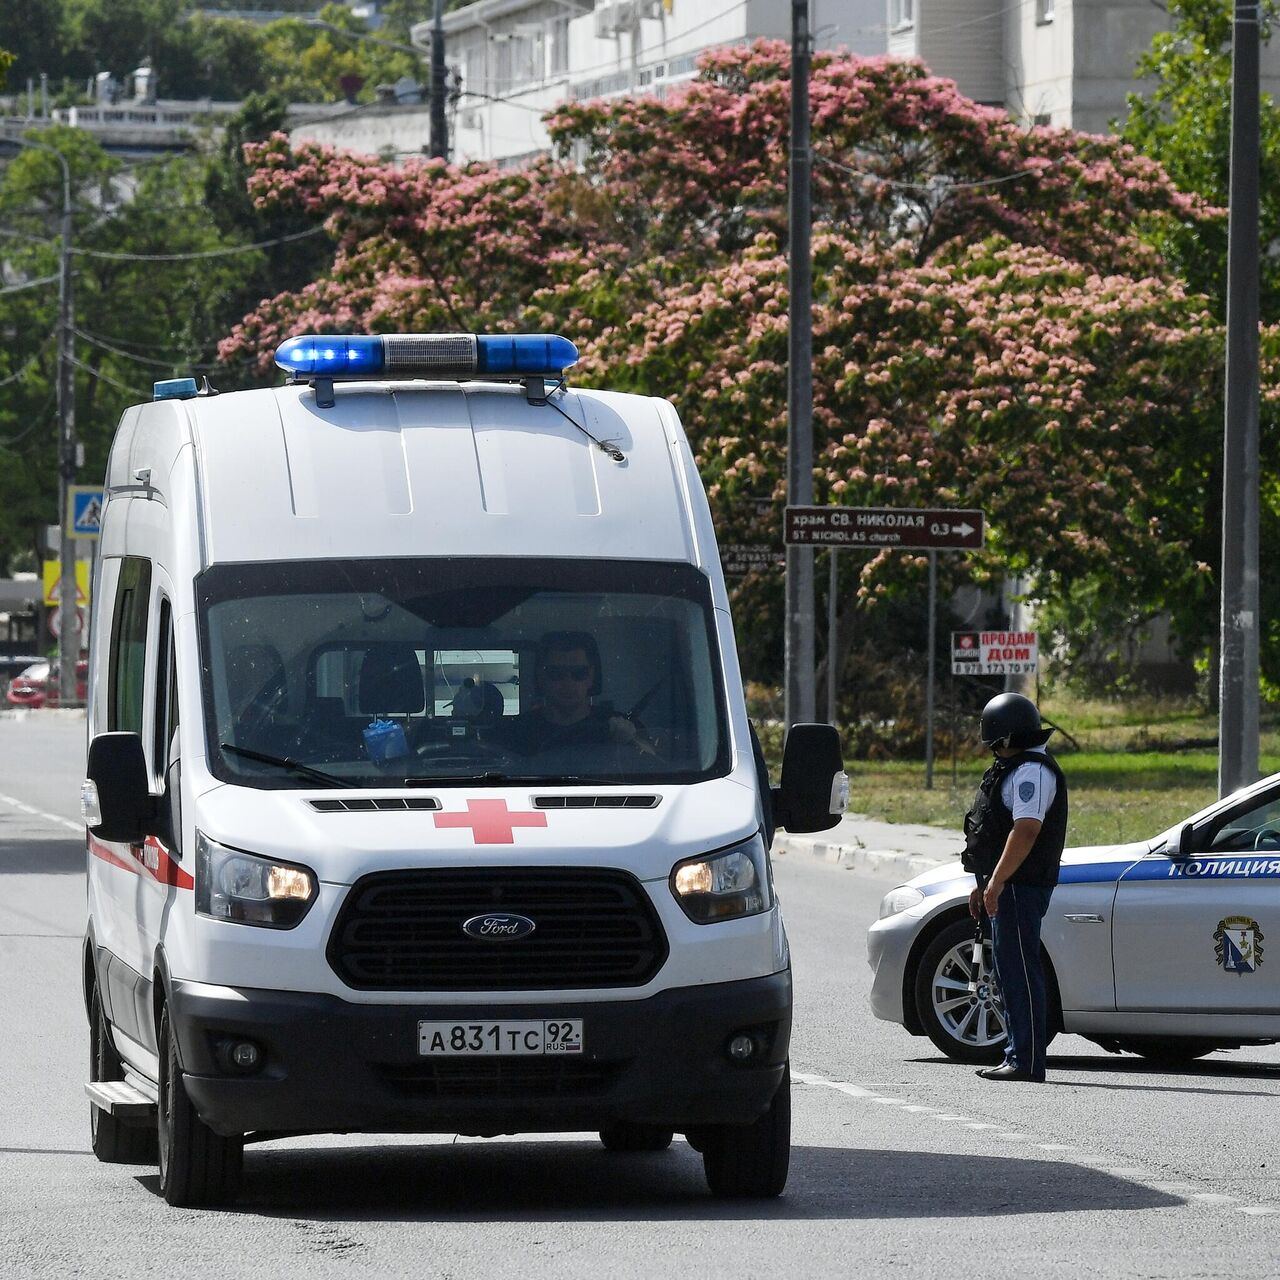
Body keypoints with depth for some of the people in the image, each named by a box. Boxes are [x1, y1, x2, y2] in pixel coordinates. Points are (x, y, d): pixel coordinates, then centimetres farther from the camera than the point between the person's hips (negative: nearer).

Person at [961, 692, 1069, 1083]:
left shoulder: (1032, 772, -15)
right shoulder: (1015, 769, 20)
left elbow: (1026, 830, -25)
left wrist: (996, 882, -26)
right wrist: (984, 885, 26)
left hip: (1020, 888, -11)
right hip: (1008, 888, 11)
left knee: (1020, 971, -10)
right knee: (1011, 971, 13)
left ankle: (1027, 1061, -11)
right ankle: (1018, 1056, 17)